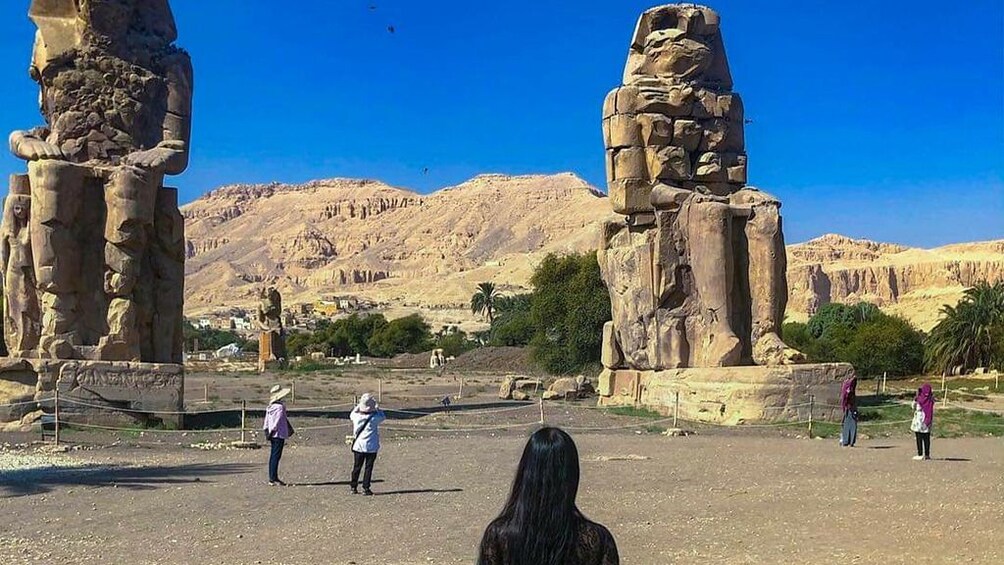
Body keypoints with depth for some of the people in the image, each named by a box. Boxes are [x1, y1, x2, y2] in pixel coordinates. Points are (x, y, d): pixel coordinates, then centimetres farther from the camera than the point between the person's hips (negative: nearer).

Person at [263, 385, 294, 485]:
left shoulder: (269, 407, 10)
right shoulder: (280, 407, -15)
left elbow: (267, 420, 12)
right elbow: (277, 421, -17)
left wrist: (266, 430, 13)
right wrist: (272, 431, -13)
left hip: (273, 435, 9)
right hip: (279, 435, -9)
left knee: (273, 456, 13)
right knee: (276, 456, -6)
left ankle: (272, 478, 17)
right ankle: (273, 479, -6)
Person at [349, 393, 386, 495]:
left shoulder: (356, 416, -8)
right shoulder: (374, 418, -15)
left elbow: (351, 415, 16)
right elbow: (383, 416, 5)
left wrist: (359, 405, 20)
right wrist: (377, 408, 12)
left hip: (358, 446, 3)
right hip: (371, 447, -3)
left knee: (356, 467, 13)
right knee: (368, 468, 4)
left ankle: (354, 487, 19)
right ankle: (366, 489, 4)